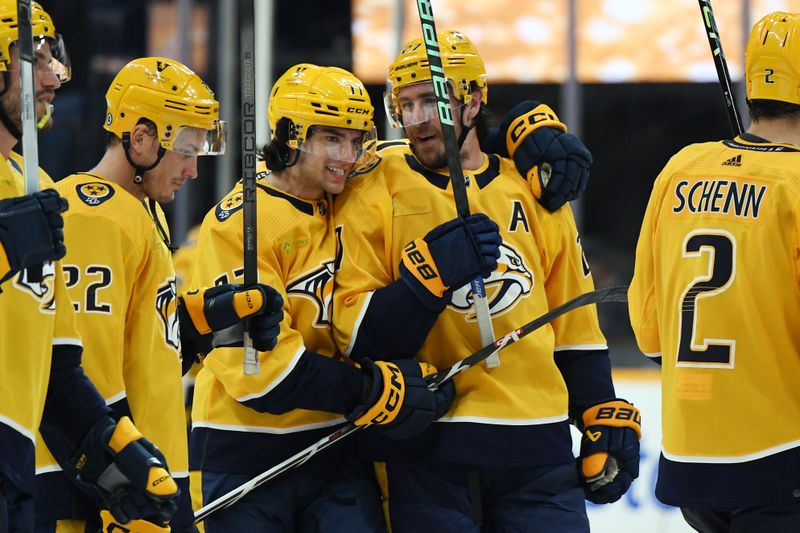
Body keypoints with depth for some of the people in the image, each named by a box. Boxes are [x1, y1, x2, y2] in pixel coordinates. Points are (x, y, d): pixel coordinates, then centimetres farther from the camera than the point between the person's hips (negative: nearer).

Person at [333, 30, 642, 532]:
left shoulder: (533, 192, 12)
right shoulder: (375, 190, 2)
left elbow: (576, 328, 17)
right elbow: (357, 333, -6)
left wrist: (608, 421, 11)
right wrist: (428, 276, -20)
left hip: (537, 450, 2)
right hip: (426, 450, -2)